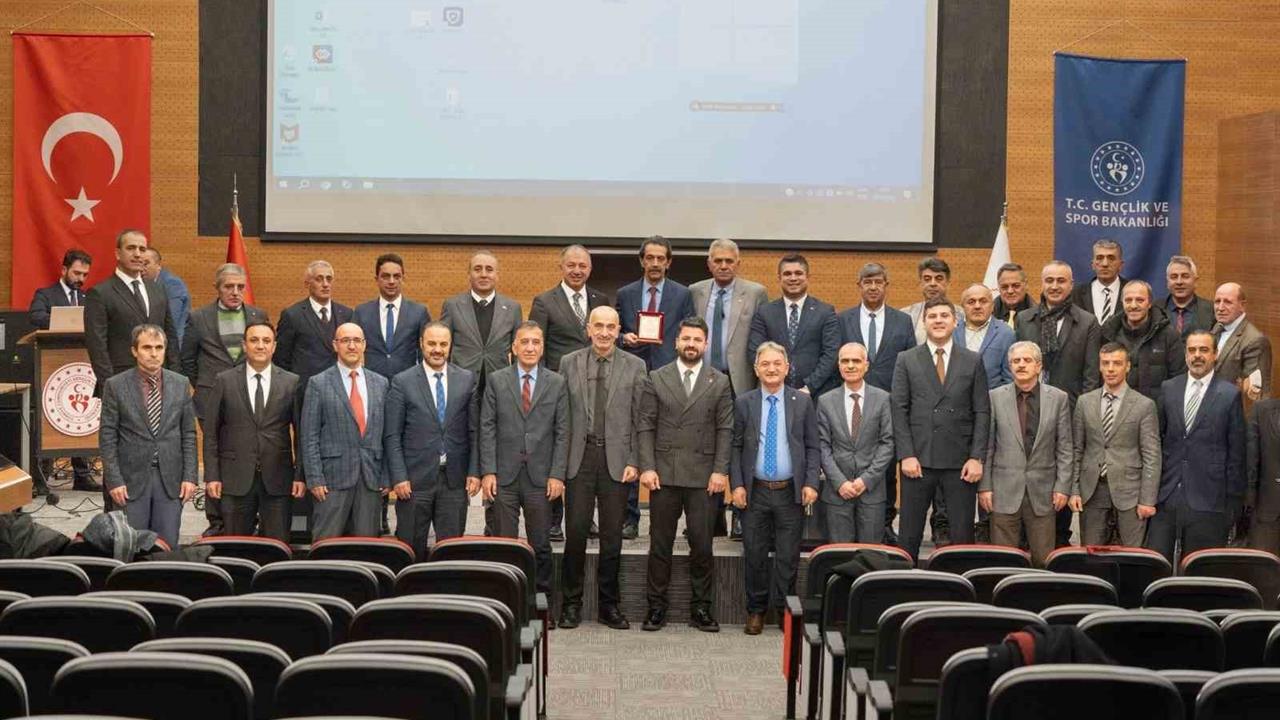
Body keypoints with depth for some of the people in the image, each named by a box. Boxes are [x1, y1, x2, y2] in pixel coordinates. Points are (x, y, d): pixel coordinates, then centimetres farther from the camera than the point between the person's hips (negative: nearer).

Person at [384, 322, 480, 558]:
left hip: (455, 480, 2)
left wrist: (474, 471, 0)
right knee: (411, 549, 4)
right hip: (415, 479, -2)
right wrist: (399, 477, -8)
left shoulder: (467, 380, 7)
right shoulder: (402, 382, 0)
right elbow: (392, 436, -1)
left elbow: (475, 431, 7)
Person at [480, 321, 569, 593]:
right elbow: (487, 429, 2)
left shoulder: (556, 383, 6)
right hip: (504, 476, 0)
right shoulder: (496, 381, 5)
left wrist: (557, 475, -4)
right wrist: (487, 472, -6)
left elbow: (562, 433, 3)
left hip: (540, 477, 0)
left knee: (541, 544, 5)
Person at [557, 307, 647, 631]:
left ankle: (609, 605, 15)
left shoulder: (634, 366, 5)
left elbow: (640, 419, 3)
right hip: (579, 456, 0)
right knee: (576, 531, -1)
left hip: (616, 459, 0)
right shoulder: (569, 363, 7)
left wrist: (634, 461, -4)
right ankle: (571, 603, 11)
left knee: (612, 535, 5)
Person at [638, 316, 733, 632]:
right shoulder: (657, 379, 7)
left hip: (702, 476, 0)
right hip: (664, 474, 0)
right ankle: (656, 607, 13)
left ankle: (701, 608, 12)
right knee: (660, 544, 5)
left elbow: (725, 430, 4)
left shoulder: (719, 382, 7)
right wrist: (647, 467, -5)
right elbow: (645, 426, 4)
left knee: (702, 545, 1)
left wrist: (720, 470, -5)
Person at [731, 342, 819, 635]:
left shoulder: (803, 402, 4)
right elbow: (735, 447, 5)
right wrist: (737, 485, -5)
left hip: (791, 492, 0)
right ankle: (756, 610, 18)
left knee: (788, 556, 3)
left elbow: (812, 447, 4)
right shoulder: (743, 403, 4)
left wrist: (811, 484, -6)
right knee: (755, 555, 6)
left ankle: (784, 610, 15)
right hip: (755, 491, 0)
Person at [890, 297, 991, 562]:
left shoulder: (973, 361, 7)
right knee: (909, 536, 3)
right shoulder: (906, 360, 6)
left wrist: (977, 458, -5)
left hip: (960, 462, 0)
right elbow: (899, 410, 2)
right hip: (918, 460, 0)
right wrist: (906, 455, -7)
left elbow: (982, 412, 4)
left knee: (963, 535, 2)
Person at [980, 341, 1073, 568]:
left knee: (1043, 559, 2)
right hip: (1004, 492, 0)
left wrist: (1062, 487, -1)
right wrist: (984, 486, -1)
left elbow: (1065, 448, 5)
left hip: (1042, 492, 1)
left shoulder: (1058, 398, 4)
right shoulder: (995, 397, 3)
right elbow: (987, 446, 4)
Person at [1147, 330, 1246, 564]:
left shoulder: (1230, 394, -2)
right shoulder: (1168, 388, 9)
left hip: (1207, 499, -3)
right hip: (1166, 494, 3)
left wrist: (1233, 500, -1)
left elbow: (1236, 452, -1)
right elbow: (1157, 438, 11)